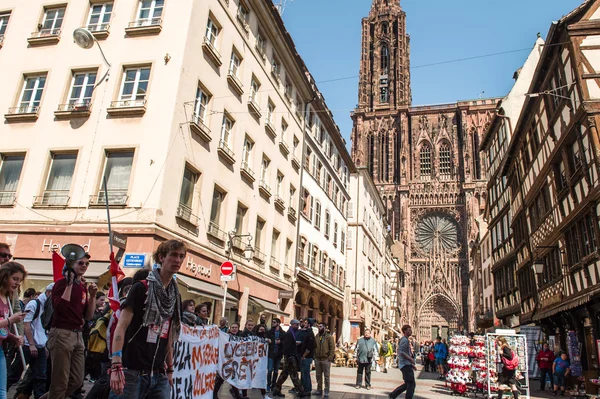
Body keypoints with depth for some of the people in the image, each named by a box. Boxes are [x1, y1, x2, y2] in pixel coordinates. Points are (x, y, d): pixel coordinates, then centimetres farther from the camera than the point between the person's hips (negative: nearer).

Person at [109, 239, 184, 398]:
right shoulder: (141, 288, -6)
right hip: (132, 372, -5)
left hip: (159, 375, 5)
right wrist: (116, 367, -20)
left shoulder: (176, 296, 11)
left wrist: (170, 369, 16)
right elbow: (121, 327, -11)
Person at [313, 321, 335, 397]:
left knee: (326, 376, 3)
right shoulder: (317, 336, 8)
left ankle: (326, 391, 10)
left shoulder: (329, 337, -5)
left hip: (326, 359, -5)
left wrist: (330, 358, -14)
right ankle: (319, 390, 21)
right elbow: (314, 347, 13)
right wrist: (314, 356, 5)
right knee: (318, 375, 11)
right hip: (317, 359, 5)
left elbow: (332, 348, -8)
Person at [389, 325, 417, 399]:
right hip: (406, 364, -10)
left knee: (408, 384, 15)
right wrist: (410, 359, -24)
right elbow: (401, 352, -25)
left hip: (406, 364, 10)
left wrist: (412, 364, 21)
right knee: (411, 384, -7)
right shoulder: (405, 340, -12)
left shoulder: (406, 340, 19)